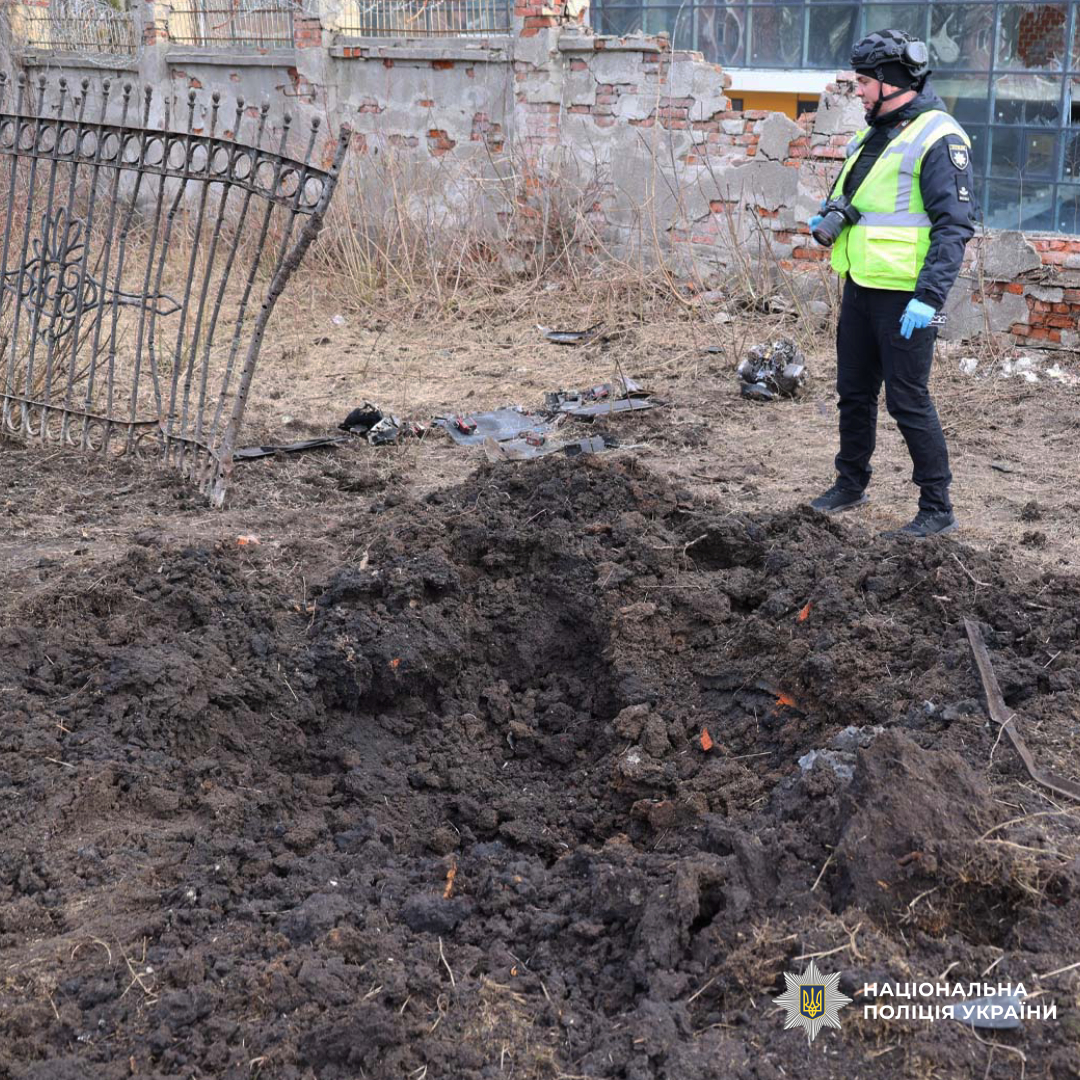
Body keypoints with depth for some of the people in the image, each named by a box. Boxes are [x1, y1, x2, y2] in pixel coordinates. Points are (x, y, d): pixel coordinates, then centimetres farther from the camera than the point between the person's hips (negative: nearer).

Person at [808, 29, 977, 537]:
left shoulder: (937, 138, -14)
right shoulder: (873, 135, 14)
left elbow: (954, 225, -19)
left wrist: (929, 297, -26)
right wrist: (829, 220, 4)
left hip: (905, 295, -8)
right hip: (861, 287, 8)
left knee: (908, 400, -5)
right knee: (853, 391, 16)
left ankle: (938, 508, 6)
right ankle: (850, 484, 32)